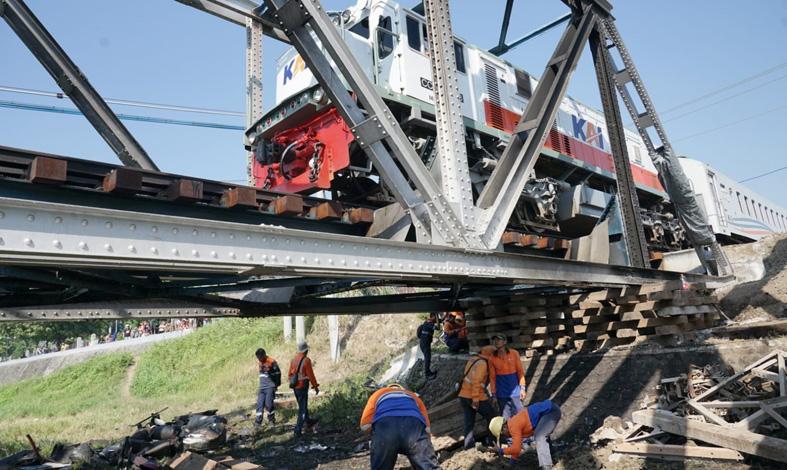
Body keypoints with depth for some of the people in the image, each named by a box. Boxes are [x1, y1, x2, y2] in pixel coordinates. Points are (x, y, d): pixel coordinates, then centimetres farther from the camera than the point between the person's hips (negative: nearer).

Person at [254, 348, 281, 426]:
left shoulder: (272, 361, -10)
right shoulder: (259, 362, 9)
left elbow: (278, 373, -4)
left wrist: (276, 384, -1)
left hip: (270, 387, -6)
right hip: (262, 387, 6)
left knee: (268, 404, -7)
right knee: (260, 404, -1)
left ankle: (271, 419, 8)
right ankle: (258, 421, 3)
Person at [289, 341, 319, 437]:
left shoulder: (294, 359, 3)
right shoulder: (306, 360, -18)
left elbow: (290, 374, 10)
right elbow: (310, 375, -15)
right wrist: (315, 386, -4)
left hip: (295, 387, 7)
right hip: (302, 387, -7)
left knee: (303, 406, 24)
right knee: (302, 409, 2)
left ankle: (308, 422, 42)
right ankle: (298, 430, 1)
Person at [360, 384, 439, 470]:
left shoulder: (378, 394, 38)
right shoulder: (413, 396, 42)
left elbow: (365, 426, 22)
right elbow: (427, 427, 30)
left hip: (384, 426, 0)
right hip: (414, 426, 0)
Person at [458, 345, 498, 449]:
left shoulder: (472, 359, 12)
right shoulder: (482, 363, -15)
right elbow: (476, 381, -23)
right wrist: (475, 398, -23)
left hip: (463, 395, 8)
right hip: (477, 397, -8)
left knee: (469, 421, 12)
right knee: (492, 417, 10)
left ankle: (469, 445, 12)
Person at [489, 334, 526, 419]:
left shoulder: (514, 353, -3)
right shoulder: (492, 357, -4)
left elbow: (520, 371, 1)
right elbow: (492, 377, 0)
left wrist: (523, 388, -3)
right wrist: (494, 394, 1)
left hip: (515, 391, 0)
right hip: (501, 393, 0)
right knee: (505, 418, 7)